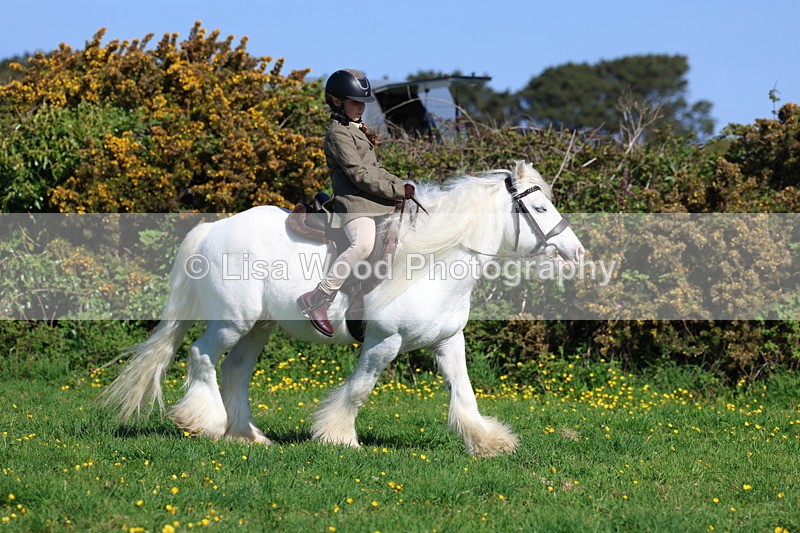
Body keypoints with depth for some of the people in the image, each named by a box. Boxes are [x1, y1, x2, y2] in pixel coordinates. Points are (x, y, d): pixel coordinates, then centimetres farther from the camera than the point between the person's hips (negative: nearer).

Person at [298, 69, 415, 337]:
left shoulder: (357, 130, 25)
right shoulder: (338, 133, -7)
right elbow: (359, 174, -15)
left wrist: (402, 186, 14)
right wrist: (398, 190, -15)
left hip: (377, 204, 11)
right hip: (354, 204, -11)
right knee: (363, 244, -35)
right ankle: (317, 300, -32)